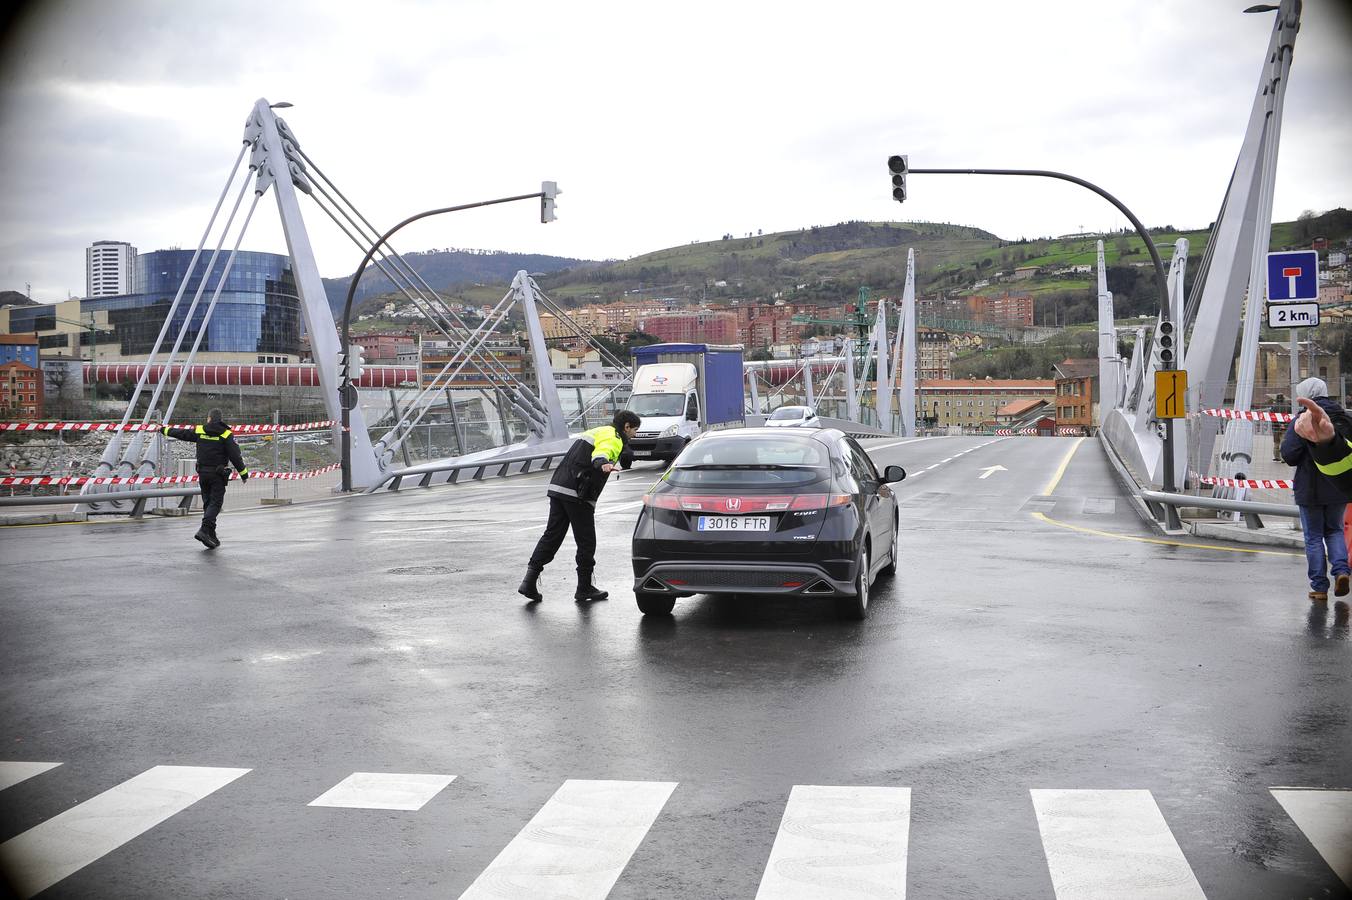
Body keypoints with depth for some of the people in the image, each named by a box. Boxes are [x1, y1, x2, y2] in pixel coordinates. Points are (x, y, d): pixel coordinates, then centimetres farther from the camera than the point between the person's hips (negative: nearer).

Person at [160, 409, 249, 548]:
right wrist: (243, 473, -3)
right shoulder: (226, 434, -6)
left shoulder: (199, 431, 4)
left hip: (202, 473, 4)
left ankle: (211, 536, 14)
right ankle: (204, 530, -23)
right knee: (215, 503, -5)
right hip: (218, 474, -4)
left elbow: (181, 433, 19)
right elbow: (235, 455, -10)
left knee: (208, 502, 13)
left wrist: (166, 430, 37)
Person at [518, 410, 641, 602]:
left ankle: (529, 580, 2)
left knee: (551, 536, 9)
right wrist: (603, 463, -49)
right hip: (577, 495, -9)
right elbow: (600, 453, -28)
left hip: (557, 488, 9)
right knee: (586, 542, 3)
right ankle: (584, 588, 11)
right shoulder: (613, 438, -4)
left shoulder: (598, 432, 26)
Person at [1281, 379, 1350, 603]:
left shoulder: (1303, 420, -12)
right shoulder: (1343, 417, 1)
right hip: (1338, 487, 4)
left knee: (1313, 537, 6)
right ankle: (1341, 570, -2)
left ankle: (1319, 587, 7)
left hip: (1310, 489, -4)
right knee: (1334, 531, 21)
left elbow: (1289, 454, -17)